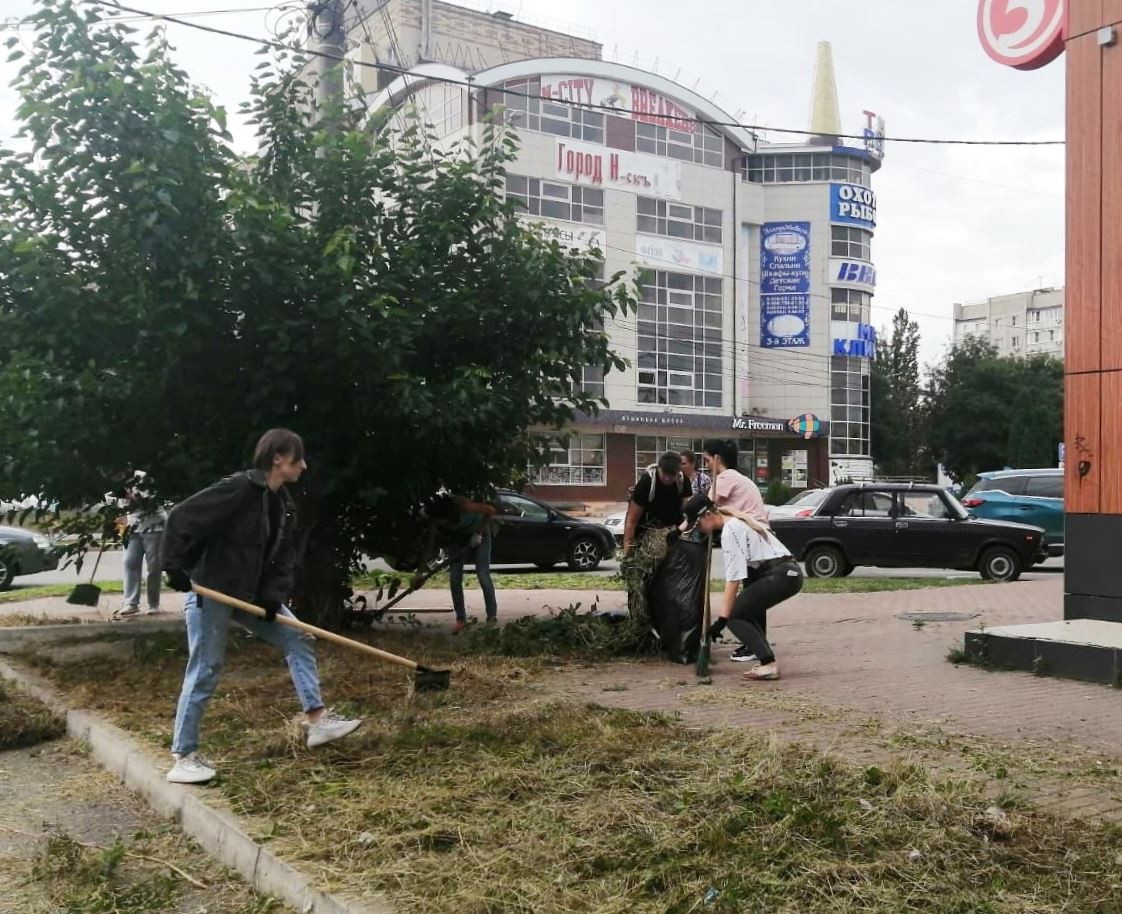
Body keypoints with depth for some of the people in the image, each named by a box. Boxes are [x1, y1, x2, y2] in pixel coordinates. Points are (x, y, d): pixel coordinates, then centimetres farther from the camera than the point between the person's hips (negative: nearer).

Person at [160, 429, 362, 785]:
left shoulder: (283, 505, 6)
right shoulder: (237, 489, -20)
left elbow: (283, 558, 7)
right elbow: (181, 518, -21)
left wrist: (272, 598, -6)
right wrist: (176, 568, -20)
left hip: (252, 595, 8)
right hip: (211, 592, -8)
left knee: (298, 638, 2)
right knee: (205, 672, -4)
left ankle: (317, 720, 6)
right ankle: (183, 757, 8)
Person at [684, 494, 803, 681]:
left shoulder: (730, 530, -10)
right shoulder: (738, 522, 20)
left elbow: (733, 578, -15)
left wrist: (722, 619, -16)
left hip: (781, 576, -10)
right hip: (789, 573, 10)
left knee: (734, 615, -7)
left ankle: (769, 664, -16)